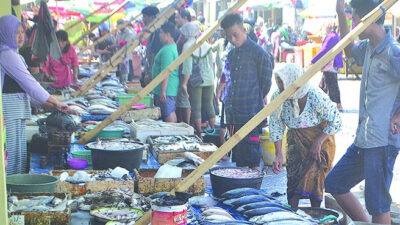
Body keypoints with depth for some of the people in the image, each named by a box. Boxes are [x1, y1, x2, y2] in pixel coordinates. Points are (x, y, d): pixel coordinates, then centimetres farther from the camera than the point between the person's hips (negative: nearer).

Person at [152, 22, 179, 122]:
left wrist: (163, 91, -23)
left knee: (169, 115, -6)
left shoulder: (167, 50, -19)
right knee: (171, 113, 14)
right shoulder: (174, 47, 14)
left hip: (166, 90, -10)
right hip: (171, 89, 10)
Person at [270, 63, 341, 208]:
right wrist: (278, 154, -17)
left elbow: (336, 122, -17)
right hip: (296, 140, 4)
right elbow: (275, 126, -11)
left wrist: (318, 142, -20)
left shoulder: (317, 98, -31)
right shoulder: (277, 98, -21)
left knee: (313, 178, -9)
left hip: (320, 138, -3)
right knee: (293, 178, -2)